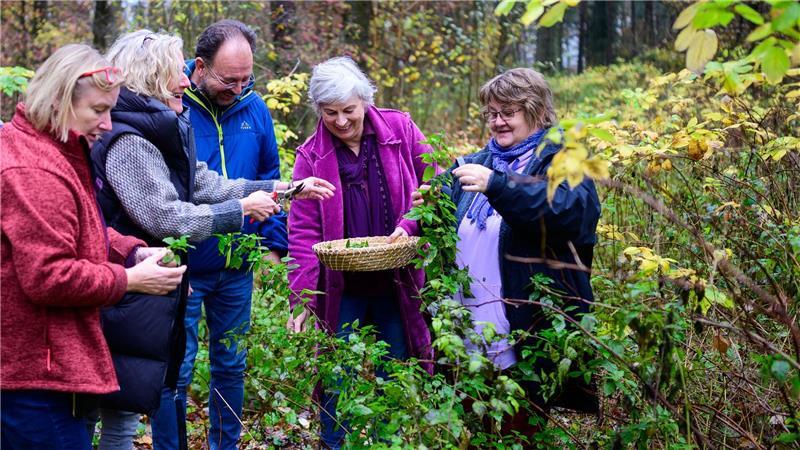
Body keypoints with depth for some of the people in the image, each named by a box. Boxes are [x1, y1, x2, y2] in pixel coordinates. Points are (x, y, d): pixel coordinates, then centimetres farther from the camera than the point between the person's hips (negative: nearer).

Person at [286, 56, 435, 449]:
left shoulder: (400, 129, -4)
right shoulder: (312, 155, -4)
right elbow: (303, 229, -9)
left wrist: (410, 224, -15)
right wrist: (302, 295, -18)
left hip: (396, 281, 1)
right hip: (342, 287, -1)